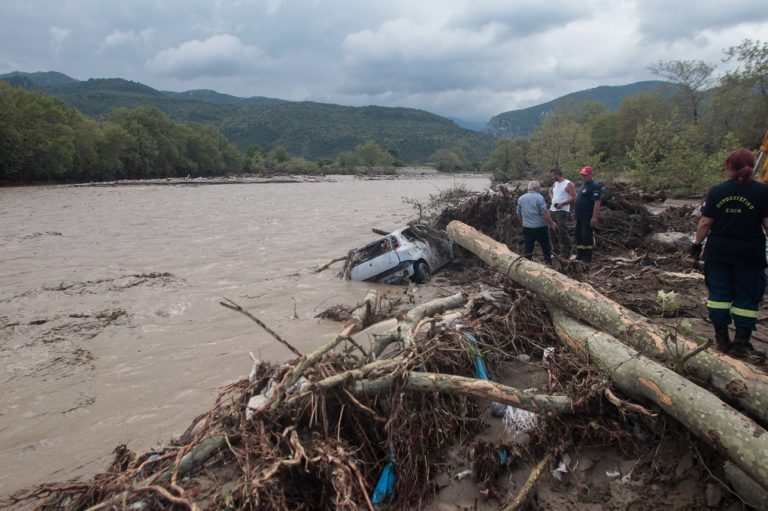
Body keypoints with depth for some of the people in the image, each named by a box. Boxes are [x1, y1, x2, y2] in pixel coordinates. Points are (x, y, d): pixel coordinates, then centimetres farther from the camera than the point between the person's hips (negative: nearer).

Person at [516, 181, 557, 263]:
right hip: (540, 228, -4)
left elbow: (519, 215, 12)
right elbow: (545, 214, -15)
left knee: (528, 250, 7)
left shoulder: (521, 198, 4)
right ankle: (549, 263, 25)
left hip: (527, 228, 4)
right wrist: (552, 224, -2)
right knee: (546, 248, 14)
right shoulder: (539, 197, -12)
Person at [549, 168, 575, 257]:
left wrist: (562, 204, -19)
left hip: (562, 211, -8)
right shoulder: (555, 184, 16)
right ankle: (556, 251, 22)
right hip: (552, 210, 8)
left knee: (562, 232, -11)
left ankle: (566, 252, -5)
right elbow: (550, 191, 37)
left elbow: (573, 198, -11)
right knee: (553, 232, 11)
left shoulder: (568, 184, -7)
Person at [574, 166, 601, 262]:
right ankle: (579, 256, 22)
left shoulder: (594, 186, -13)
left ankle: (587, 258, 1)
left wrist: (594, 217, -24)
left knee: (586, 236, -6)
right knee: (579, 236, 13)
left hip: (588, 217, -9)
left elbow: (597, 202, -19)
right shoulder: (583, 184, 15)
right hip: (580, 216, 9)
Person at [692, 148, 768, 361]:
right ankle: (741, 343, 8)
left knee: (719, 293, 10)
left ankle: (721, 338, 16)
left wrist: (697, 244, 9)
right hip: (749, 254, -1)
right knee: (746, 297, 7)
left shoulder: (717, 191, -4)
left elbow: (705, 223, -3)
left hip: (718, 251, 1)